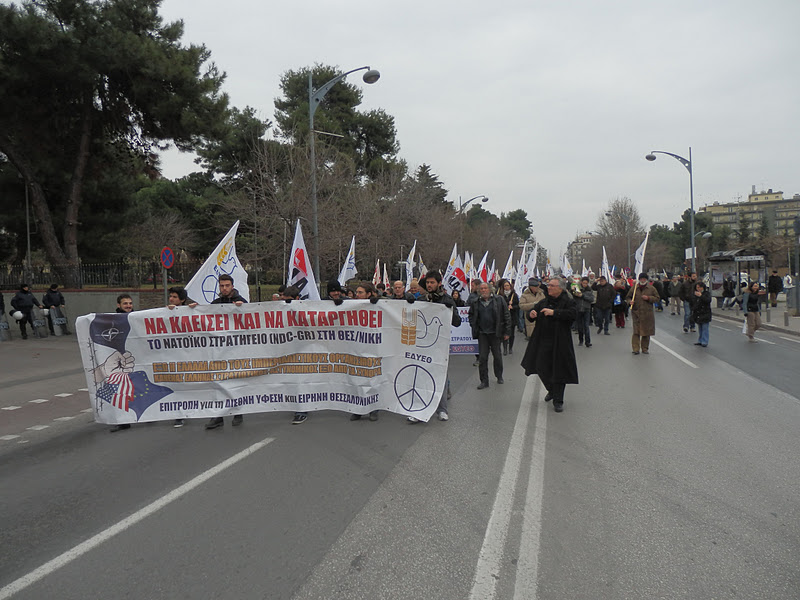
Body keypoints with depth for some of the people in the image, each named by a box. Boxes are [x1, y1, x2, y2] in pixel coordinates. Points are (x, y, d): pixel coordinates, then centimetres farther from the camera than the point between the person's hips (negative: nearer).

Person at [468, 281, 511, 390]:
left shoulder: (499, 300, -2)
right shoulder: (475, 302, 4)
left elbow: (507, 316, 0)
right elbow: (471, 315, 20)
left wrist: (507, 332, -4)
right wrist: (474, 327, 6)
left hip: (495, 333, -1)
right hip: (482, 333, 1)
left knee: (497, 356, 10)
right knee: (482, 358, 0)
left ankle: (499, 376, 31)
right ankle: (484, 381, 8)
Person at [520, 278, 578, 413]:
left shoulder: (568, 302, -3)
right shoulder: (543, 302, 12)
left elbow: (573, 313, -21)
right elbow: (529, 313, 14)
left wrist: (554, 312, -26)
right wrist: (530, 314, -11)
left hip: (560, 343, -5)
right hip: (543, 342, 5)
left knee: (559, 370, -1)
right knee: (541, 367, 7)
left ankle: (558, 401, 10)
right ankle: (551, 390, 35)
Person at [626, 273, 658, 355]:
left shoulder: (651, 288, 7)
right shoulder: (634, 288, 7)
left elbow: (657, 298, 8)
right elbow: (627, 297, 14)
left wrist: (648, 298, -9)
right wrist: (630, 301, -8)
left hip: (647, 314, 1)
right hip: (636, 313, -1)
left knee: (646, 332, 5)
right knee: (636, 332, -7)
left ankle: (645, 348, 17)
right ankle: (635, 349, -5)